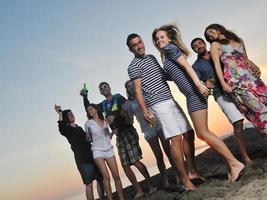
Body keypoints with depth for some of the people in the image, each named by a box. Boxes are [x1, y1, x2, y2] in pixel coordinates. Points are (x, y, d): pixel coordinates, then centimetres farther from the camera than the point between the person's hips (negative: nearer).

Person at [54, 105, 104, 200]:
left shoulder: (79, 128, 19)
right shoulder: (66, 129, -2)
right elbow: (61, 130, -26)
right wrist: (60, 114, -32)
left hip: (92, 155, 7)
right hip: (82, 159, -6)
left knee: (100, 179, 6)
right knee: (89, 183, -8)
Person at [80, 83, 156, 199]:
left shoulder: (118, 97, 2)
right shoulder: (103, 105, 19)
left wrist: (114, 115, -28)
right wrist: (85, 97, 2)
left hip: (127, 131, -6)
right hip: (119, 135, 6)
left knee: (135, 161, -14)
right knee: (125, 165, 1)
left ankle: (151, 186, -4)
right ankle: (138, 191, 8)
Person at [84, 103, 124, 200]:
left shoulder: (105, 122, 9)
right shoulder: (88, 123, 3)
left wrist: (112, 132, 8)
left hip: (109, 150, 3)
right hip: (98, 151, -3)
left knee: (116, 175, -4)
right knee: (106, 176, -17)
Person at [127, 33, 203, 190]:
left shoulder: (152, 58, 21)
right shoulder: (134, 66, -3)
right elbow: (138, 89, -10)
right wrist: (144, 111, -19)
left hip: (170, 100, 8)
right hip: (159, 105, -8)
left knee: (189, 133, 8)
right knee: (176, 138, -14)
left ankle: (192, 171, 19)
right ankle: (185, 179, -7)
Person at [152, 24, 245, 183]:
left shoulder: (170, 48, -2)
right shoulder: (166, 54, 24)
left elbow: (186, 65, -13)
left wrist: (198, 84, -21)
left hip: (194, 92, -10)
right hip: (192, 93, 10)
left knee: (203, 133, -9)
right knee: (202, 133, 9)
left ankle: (235, 163, -5)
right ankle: (230, 163, 12)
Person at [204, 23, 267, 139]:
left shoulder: (239, 40, 23)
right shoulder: (215, 45, 10)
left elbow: (246, 59, 23)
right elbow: (217, 65, 0)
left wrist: (255, 67, 3)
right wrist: (223, 83, -11)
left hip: (251, 76, 5)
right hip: (235, 80, -5)